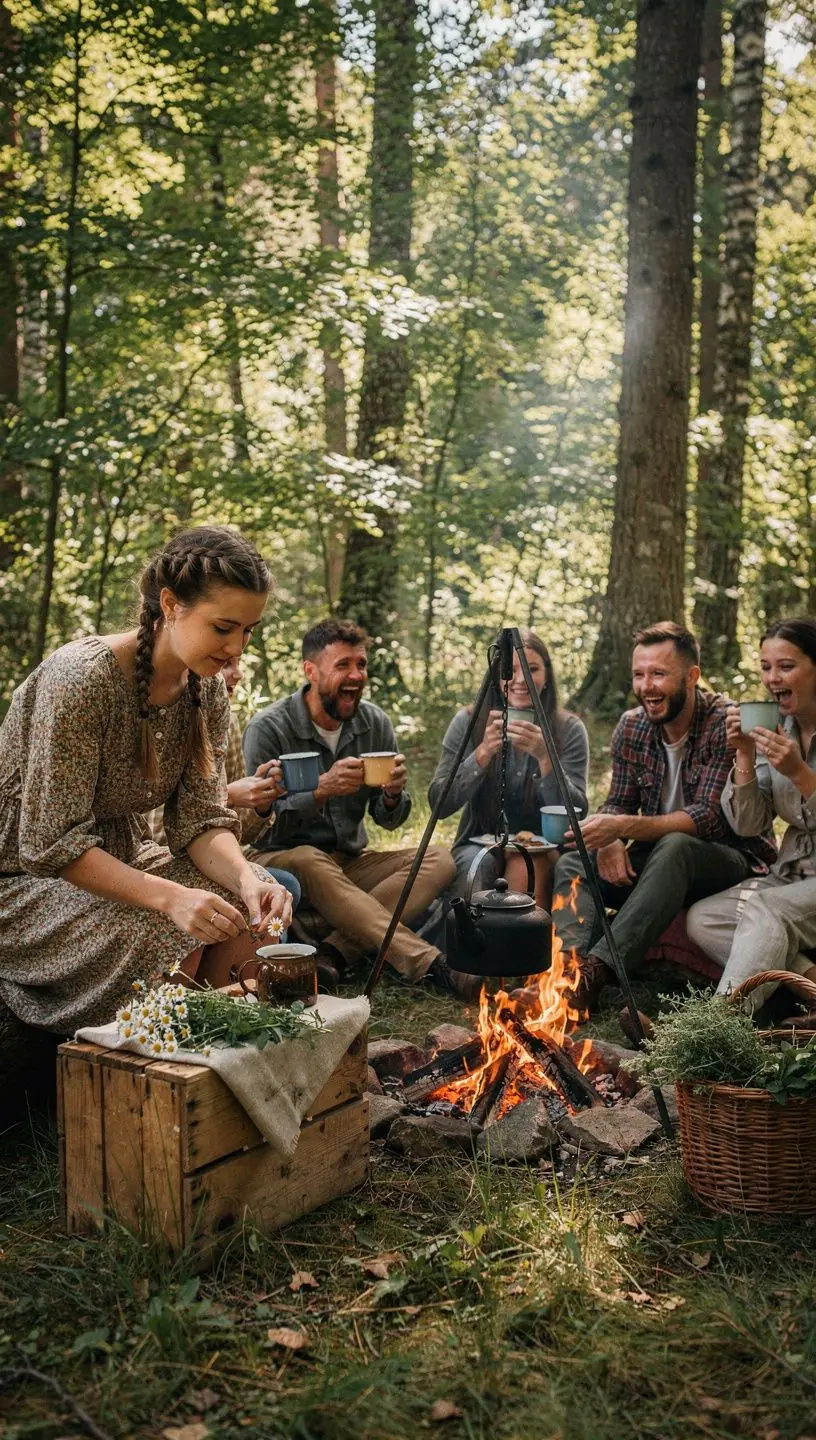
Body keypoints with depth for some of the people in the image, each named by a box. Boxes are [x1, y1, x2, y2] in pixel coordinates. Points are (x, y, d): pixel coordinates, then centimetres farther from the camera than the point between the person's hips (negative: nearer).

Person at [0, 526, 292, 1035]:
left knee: (250, 910, -13)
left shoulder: (208, 690, -4)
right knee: (164, 938, -29)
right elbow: (51, 843, -28)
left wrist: (246, 878, -25)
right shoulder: (82, 678, -27)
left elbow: (200, 817, -4)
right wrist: (168, 896, -38)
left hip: (120, 857, 7)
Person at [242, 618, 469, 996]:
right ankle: (431, 967, -42)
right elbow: (262, 823, -18)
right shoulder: (267, 729, -13)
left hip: (352, 862, 5)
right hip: (285, 862, -5)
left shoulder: (375, 723, 1)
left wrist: (393, 795, -18)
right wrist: (323, 789, -32)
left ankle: (335, 951, -32)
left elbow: (388, 821, 6)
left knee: (438, 860, -18)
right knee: (308, 861, -38)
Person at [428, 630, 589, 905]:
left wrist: (545, 759, -26)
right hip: (480, 843, 0)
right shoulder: (468, 723, -2)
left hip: (543, 849, 0)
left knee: (526, 865, -32)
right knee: (477, 863, -32)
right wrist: (483, 753, -23)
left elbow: (577, 812, -10)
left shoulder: (569, 729, -2)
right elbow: (439, 803, -9)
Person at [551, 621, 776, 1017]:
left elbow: (710, 818, -25)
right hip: (657, 861, 6)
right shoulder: (631, 728, 0)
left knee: (674, 848, -38)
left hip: (731, 860, -6)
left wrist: (625, 827, -37)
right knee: (572, 864, -16)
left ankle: (597, 969, -44)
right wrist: (609, 840, -20)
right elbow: (618, 804, 4)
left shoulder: (726, 725, -18)